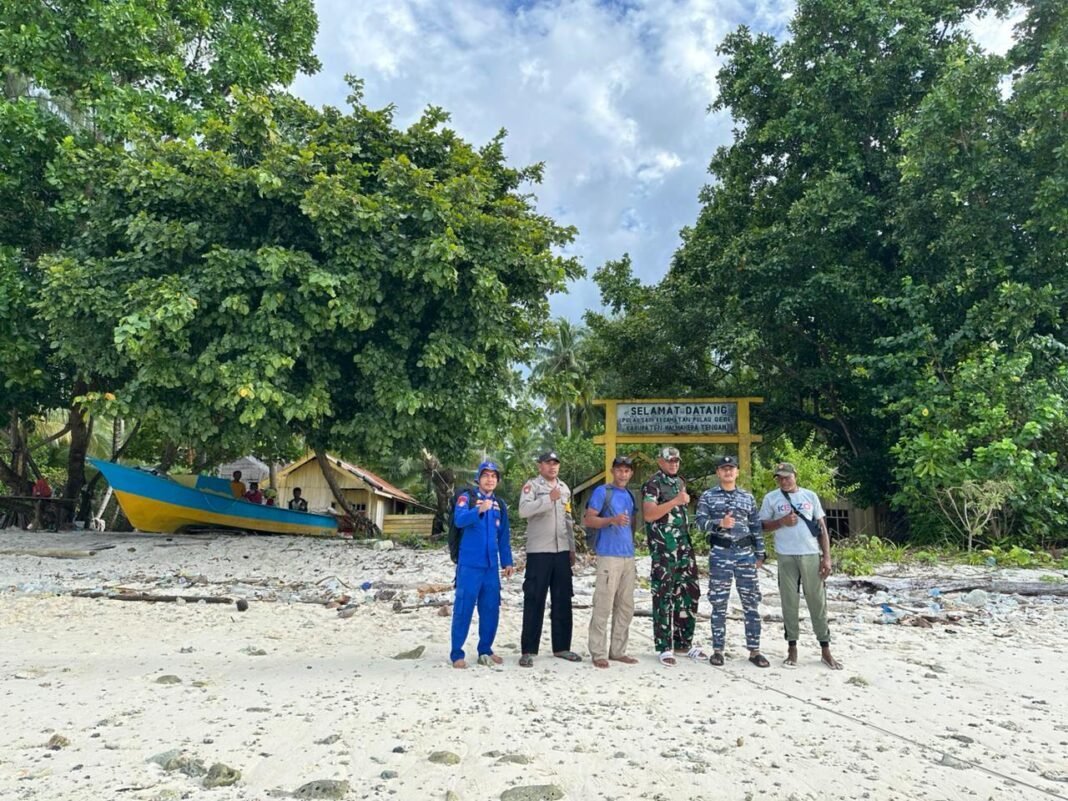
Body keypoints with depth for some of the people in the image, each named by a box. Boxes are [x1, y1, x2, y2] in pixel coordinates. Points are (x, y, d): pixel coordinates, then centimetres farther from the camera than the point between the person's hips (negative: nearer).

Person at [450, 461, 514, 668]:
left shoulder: (500, 504, 14)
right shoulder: (467, 497, -2)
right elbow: (459, 520, -21)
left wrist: (507, 561, 14)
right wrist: (479, 510, -36)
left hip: (491, 565, 6)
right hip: (469, 564, -5)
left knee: (491, 609, 9)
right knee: (464, 608, -3)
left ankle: (485, 651, 22)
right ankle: (456, 653, 7)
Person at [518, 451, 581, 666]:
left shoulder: (564, 488, 16)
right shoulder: (532, 486, -4)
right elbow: (523, 510, -21)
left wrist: (572, 548, 17)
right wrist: (549, 498, -28)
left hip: (561, 552, 6)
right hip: (538, 552, -6)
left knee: (563, 601, 9)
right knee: (534, 602, -3)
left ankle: (561, 647, 19)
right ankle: (528, 650, 3)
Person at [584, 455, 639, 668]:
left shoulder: (630, 495, 16)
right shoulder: (602, 492, -4)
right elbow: (588, 520, -10)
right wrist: (613, 520, -23)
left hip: (628, 556, 7)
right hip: (608, 555, -7)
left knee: (626, 607, 9)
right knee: (603, 606, -6)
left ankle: (618, 650, 18)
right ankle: (598, 653, 1)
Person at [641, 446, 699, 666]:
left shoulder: (680, 482, 17)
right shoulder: (653, 484, -7)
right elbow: (648, 514, -19)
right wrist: (675, 501, -22)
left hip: (684, 547, 8)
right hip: (663, 549, -8)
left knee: (690, 594, 10)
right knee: (664, 597, -2)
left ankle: (683, 642, 22)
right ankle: (663, 647, 5)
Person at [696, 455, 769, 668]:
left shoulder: (748, 497, 12)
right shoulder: (708, 496, 5)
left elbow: (756, 526, 13)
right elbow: (700, 522, -5)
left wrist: (760, 553, 9)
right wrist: (720, 523, -23)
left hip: (745, 553, 2)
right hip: (719, 554, -2)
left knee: (751, 602, 2)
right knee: (719, 604, 3)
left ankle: (754, 650, 12)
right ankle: (717, 650, 12)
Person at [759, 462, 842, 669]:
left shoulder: (810, 496, 7)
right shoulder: (771, 498, 3)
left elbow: (822, 527, 7)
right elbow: (762, 526, 5)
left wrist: (827, 557, 0)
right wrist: (781, 522, -13)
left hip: (811, 555, 1)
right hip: (786, 557, -1)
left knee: (818, 601, 4)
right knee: (789, 602, 5)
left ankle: (825, 650, 12)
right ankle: (792, 647, 15)